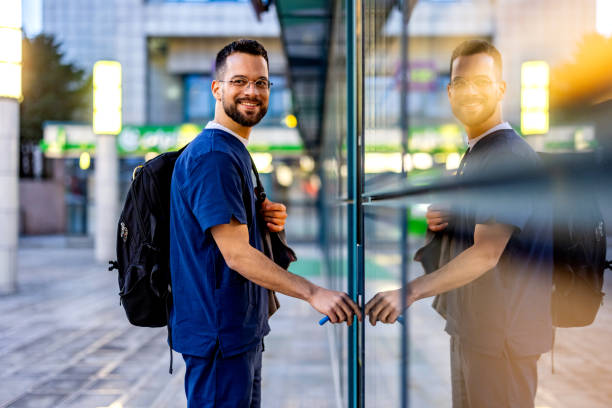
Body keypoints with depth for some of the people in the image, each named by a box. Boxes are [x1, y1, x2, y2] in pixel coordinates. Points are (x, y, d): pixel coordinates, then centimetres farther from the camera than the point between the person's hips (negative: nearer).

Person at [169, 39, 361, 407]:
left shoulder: (235, 152, 15)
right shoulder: (212, 156, -18)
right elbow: (236, 254, -24)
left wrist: (270, 222, 0)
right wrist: (313, 293, -30)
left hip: (242, 331, 10)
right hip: (219, 335, -10)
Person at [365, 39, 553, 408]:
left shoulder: (510, 155, -18)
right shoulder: (475, 155, 13)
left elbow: (486, 253, -27)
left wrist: (411, 291, -36)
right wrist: (442, 222, 0)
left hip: (502, 333, -9)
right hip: (471, 326, 9)